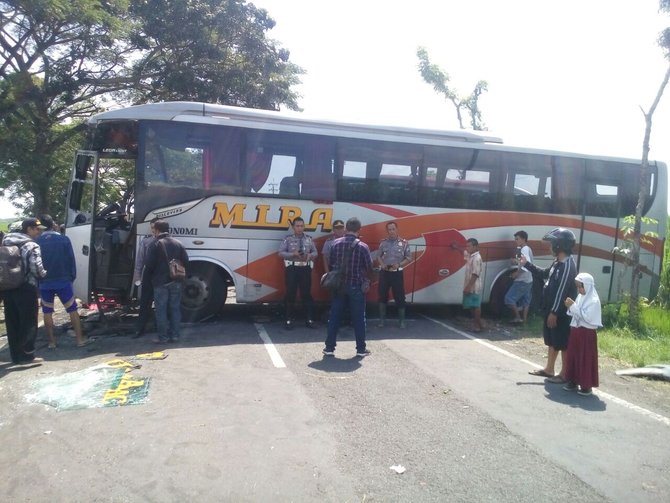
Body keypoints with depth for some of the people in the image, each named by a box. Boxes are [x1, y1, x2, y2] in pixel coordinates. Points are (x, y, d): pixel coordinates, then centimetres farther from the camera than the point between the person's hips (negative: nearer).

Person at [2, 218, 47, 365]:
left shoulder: (6, 242, 12)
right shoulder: (32, 246, -12)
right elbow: (37, 270, -18)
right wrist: (45, 274, 1)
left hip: (8, 288, 7)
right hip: (25, 289, -7)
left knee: (12, 323, 12)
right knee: (29, 323, 3)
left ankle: (16, 355, 20)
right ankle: (26, 355, 7)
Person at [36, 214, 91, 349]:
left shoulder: (36, 242, -2)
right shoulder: (63, 239, -6)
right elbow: (71, 260, -4)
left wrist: (38, 280, 13)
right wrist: (72, 277, 6)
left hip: (44, 283, 2)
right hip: (63, 281, -2)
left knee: (47, 312, 12)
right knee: (72, 310, 6)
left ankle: (51, 342, 16)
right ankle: (80, 339, 7)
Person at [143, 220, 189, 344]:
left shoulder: (154, 245, -9)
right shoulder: (178, 244, 7)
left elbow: (149, 264, -13)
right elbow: (185, 262, 4)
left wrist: (148, 277, 5)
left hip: (160, 282, -4)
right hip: (176, 282, 4)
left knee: (161, 310, 3)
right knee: (175, 308, 11)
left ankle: (163, 336, 5)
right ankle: (174, 335, 14)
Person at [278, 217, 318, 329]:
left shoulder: (309, 239, 8)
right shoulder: (288, 239, 1)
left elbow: (315, 253, 11)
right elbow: (281, 253, -2)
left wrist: (310, 255, -12)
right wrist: (293, 254, -16)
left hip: (306, 269, 2)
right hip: (292, 268, -2)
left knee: (306, 294, 5)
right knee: (290, 294, 2)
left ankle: (309, 320, 12)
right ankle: (289, 320, 10)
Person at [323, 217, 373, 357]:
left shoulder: (336, 243, -1)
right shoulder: (362, 246, -10)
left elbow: (331, 264, 4)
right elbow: (369, 268, -5)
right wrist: (366, 279, 14)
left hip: (339, 285, 3)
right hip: (356, 286, -3)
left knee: (334, 317, 9)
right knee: (358, 318, 7)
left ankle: (329, 347, 13)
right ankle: (361, 349, 14)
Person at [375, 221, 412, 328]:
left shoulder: (404, 243, -3)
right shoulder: (383, 243, 3)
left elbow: (409, 258, -1)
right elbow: (378, 256, 8)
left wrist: (399, 265, -16)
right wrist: (382, 264, -11)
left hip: (397, 273, -2)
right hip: (384, 272, 2)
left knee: (399, 296, 1)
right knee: (383, 295, 8)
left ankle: (401, 320, 13)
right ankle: (382, 319, 19)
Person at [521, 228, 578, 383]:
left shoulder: (568, 265, -21)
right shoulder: (558, 263, 10)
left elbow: (562, 291, -23)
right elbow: (544, 274, 28)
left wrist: (554, 312, -23)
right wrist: (526, 264, 24)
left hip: (561, 313, -10)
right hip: (553, 310, 10)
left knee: (563, 344, 1)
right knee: (552, 341, 18)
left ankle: (564, 374, 11)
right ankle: (548, 369, 30)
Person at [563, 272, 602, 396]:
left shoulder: (594, 300, -15)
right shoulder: (580, 297, 9)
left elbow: (587, 317, -23)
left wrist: (574, 306, -21)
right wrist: (570, 307, -7)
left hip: (587, 333, -8)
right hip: (576, 331, 8)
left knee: (586, 359, -1)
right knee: (573, 356, 11)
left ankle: (587, 385, 7)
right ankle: (573, 381, 21)